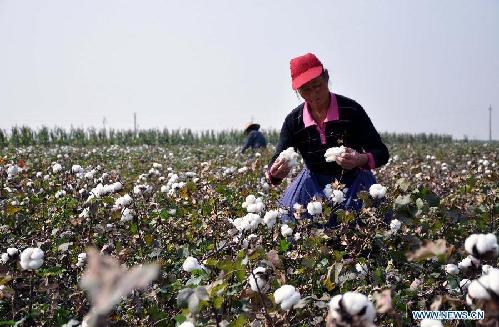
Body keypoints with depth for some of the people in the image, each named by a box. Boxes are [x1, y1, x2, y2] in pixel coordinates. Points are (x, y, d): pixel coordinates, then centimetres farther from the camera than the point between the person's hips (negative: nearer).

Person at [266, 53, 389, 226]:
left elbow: (382, 153, -14)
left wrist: (361, 160, -37)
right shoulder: (294, 120, -8)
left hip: (354, 182, -2)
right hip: (315, 185, 2)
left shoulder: (351, 110, -16)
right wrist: (275, 173, -34)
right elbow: (276, 164, -9)